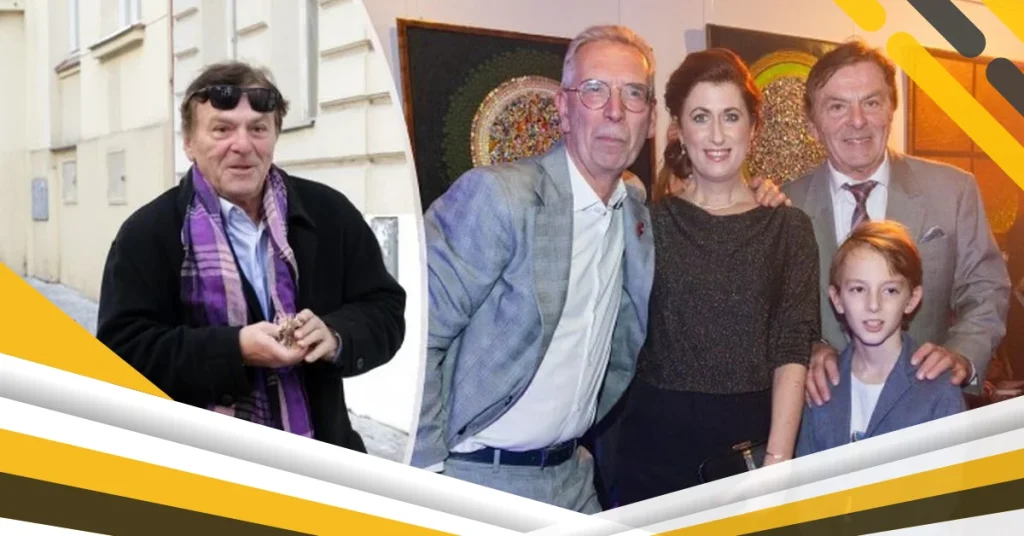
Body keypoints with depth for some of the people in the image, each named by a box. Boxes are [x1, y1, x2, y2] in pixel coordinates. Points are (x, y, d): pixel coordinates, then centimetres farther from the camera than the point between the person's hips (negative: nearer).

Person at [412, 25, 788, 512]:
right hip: (480, 476, -6)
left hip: (574, 475, 6)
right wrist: (426, 475, -19)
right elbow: (416, 336, -18)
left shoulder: (636, 213, 4)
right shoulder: (497, 194, -18)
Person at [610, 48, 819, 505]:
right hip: (657, 441, 0)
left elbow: (792, 350, -5)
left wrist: (778, 460, -13)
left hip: (752, 441, 0)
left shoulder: (788, 227, 3)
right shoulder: (646, 219, 2)